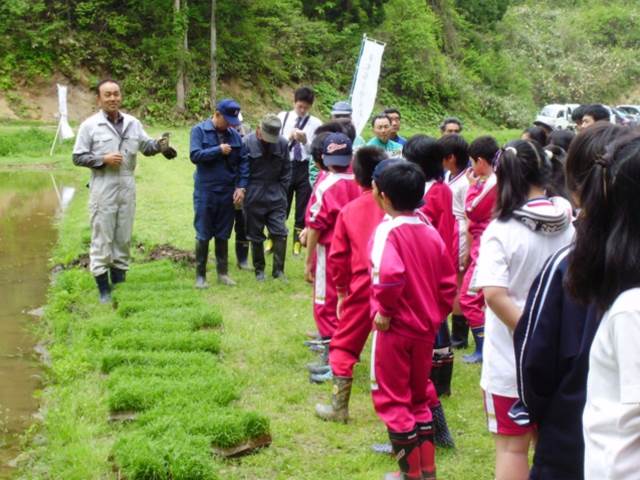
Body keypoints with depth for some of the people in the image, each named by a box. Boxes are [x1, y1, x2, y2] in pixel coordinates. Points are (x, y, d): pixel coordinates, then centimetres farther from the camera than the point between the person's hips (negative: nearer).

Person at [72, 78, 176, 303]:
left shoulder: (133, 123, 7)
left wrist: (159, 145, -12)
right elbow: (78, 157, -4)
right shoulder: (90, 125, -5)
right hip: (103, 189, -4)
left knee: (124, 237, 12)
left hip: (127, 187, 5)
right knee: (102, 238, 0)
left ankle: (119, 283, 23)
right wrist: (103, 159, -16)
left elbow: (146, 146, 9)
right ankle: (104, 289, 7)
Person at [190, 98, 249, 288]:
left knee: (223, 235, 11)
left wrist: (241, 187, -3)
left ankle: (223, 272, 21)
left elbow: (243, 161, 6)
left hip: (228, 193, 3)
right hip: (205, 192, -3)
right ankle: (200, 275, 11)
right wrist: (219, 150, -15)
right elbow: (195, 155, -15)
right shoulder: (199, 131, -4)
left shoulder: (234, 135, 6)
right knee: (203, 235, 2)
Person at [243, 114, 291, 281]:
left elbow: (287, 170, 8)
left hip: (276, 198, 2)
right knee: (256, 236, 7)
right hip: (254, 199, -2)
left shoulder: (282, 143, -2)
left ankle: (278, 270, 5)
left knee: (280, 233, -4)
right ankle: (259, 269, 20)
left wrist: (281, 191, 3)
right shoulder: (247, 143, -10)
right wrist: (244, 191, -4)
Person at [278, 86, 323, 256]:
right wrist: (289, 138, -16)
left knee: (303, 208, 8)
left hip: (305, 168, 0)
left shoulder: (315, 123, 0)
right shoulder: (283, 117, 5)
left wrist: (305, 141, -22)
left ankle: (298, 242, 20)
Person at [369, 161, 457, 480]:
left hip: (394, 329, -6)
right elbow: (448, 283, 6)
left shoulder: (388, 230, -16)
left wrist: (385, 309, -20)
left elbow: (390, 274, -34)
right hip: (426, 329, 6)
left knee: (392, 400, 8)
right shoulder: (430, 232, 4)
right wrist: (436, 315, 13)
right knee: (418, 398, 20)